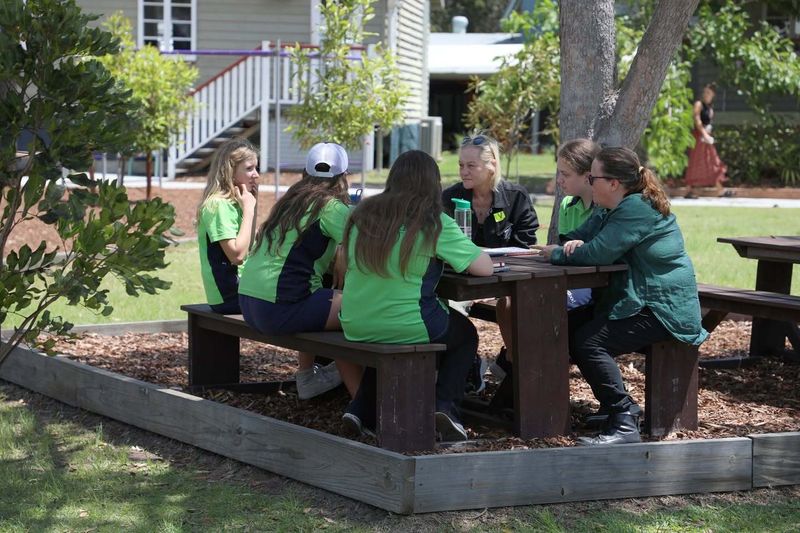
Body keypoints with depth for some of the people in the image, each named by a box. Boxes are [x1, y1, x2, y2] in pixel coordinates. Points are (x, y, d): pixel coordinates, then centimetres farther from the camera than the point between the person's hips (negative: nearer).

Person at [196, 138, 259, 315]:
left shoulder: (232, 203, 12)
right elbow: (237, 255, -22)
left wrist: (252, 206, 7)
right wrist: (248, 209, -16)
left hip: (241, 286, 9)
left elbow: (249, 247, 13)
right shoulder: (217, 205, -15)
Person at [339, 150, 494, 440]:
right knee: (465, 334, 24)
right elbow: (485, 267, -9)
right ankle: (445, 404, 7)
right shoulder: (435, 223, -10)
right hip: (407, 328, -5)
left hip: (356, 328, 5)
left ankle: (362, 408, 27)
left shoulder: (362, 214, 3)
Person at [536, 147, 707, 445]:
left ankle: (624, 423, -26)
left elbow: (598, 253, -26)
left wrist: (556, 254, -10)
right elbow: (583, 236, 16)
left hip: (661, 309, -11)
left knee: (587, 341, -24)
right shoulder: (615, 209, 14)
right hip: (637, 300, 11)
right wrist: (576, 244, -10)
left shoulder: (637, 209, -19)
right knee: (569, 330, 8)